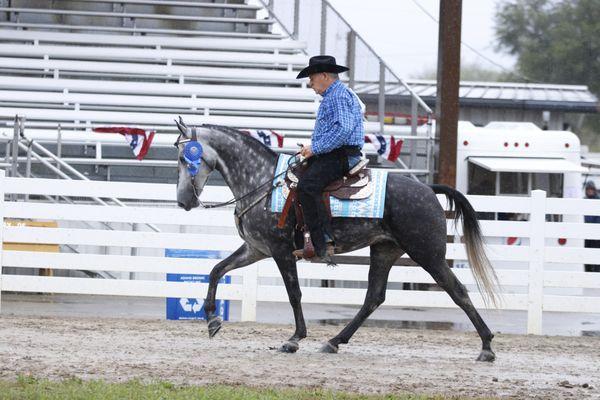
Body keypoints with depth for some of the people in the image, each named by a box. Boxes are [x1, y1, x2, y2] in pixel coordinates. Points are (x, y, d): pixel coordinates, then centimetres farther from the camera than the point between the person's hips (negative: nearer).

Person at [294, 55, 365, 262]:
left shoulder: (339, 96, -11)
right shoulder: (331, 96, 25)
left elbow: (342, 130, -24)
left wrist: (315, 148, -20)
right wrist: (312, 147, 19)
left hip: (340, 156, -12)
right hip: (330, 154, 12)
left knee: (307, 185, -29)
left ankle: (323, 242, -35)